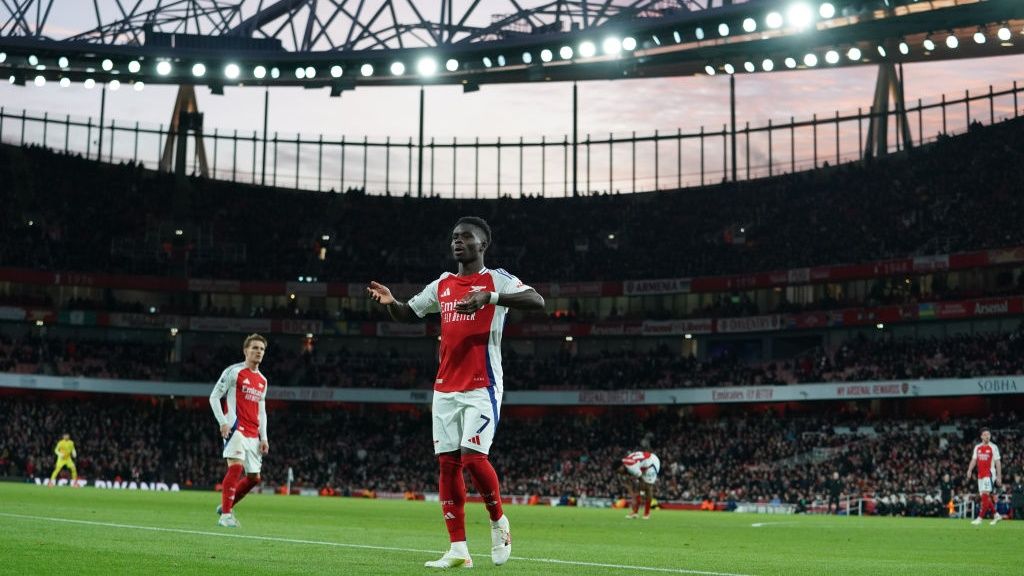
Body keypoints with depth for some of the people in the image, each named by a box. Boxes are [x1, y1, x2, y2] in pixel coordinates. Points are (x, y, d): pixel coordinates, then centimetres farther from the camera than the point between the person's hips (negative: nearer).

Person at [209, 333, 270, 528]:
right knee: (236, 466, -22)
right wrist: (223, 422, -13)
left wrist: (263, 437, 14)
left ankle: (226, 506, 23)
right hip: (236, 429, -7)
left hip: (253, 434, 7)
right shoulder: (234, 372, -1)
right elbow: (214, 397, -2)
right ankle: (226, 514, -17)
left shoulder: (262, 380, 19)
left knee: (254, 477, 6)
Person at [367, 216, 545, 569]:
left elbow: (537, 302, -19)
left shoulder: (496, 279, -3)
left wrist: (490, 297, -31)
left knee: (472, 457, -16)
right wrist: (390, 302, 3)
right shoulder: (442, 285, 15)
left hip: (482, 387, -6)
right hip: (445, 388, 6)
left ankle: (498, 522, 11)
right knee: (448, 463, 1)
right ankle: (458, 550, 4)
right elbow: (408, 314, 26)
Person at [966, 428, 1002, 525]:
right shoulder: (977, 447, 12)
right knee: (985, 497, 8)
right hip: (980, 474, 6)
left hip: (989, 474, -6)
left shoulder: (993, 447, -1)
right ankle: (996, 515, 21)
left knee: (985, 495, -13)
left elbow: (997, 463, -1)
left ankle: (980, 518, -15)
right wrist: (969, 470, -4)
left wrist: (999, 476, -5)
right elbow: (974, 460, 12)